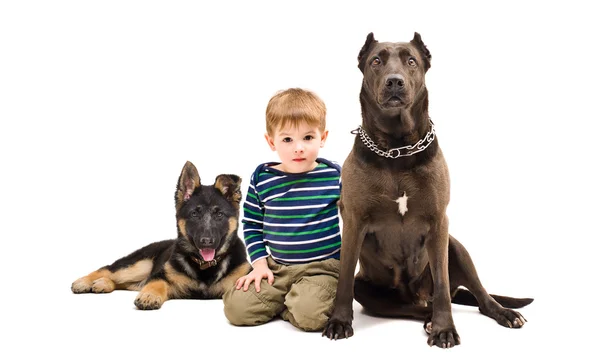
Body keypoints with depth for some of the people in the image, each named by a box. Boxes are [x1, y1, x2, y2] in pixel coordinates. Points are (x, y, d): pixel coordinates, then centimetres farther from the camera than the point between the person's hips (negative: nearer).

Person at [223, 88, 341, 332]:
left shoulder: (334, 176, -4)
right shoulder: (262, 179, -1)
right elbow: (251, 225, 9)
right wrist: (260, 263, -1)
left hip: (322, 267, -2)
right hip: (275, 266, 3)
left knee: (309, 315, -29)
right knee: (236, 307, -12)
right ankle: (285, 298, 12)